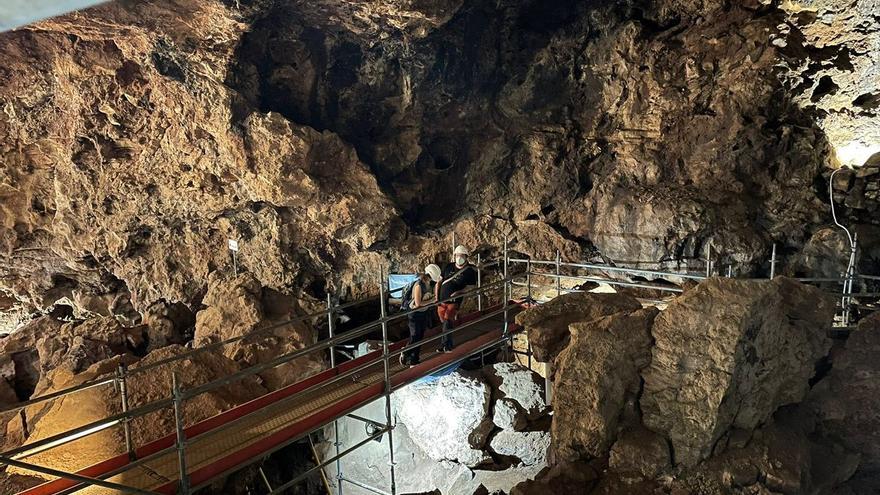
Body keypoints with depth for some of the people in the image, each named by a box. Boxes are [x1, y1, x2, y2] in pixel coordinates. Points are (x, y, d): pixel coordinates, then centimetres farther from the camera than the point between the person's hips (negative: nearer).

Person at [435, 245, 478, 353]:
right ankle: (446, 344, 28)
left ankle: (446, 345, -8)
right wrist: (437, 295, 4)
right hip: (442, 300, 4)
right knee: (444, 322, 13)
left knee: (447, 321, -18)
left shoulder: (470, 271, -4)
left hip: (454, 301, -4)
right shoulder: (448, 266, 6)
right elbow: (440, 281, 12)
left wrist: (458, 292, -17)